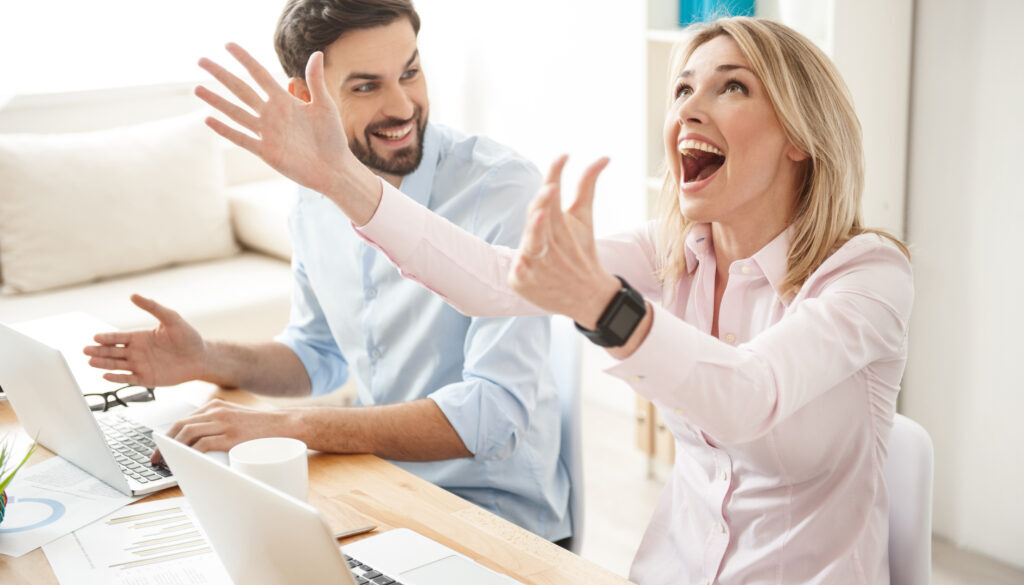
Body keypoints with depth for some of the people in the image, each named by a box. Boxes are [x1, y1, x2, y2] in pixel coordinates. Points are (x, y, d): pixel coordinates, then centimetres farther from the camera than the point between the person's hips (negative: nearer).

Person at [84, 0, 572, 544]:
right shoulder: (316, 196, 2)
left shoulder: (501, 188, -20)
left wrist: (287, 426, -29)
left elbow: (497, 412, -28)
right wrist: (207, 360, -2)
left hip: (493, 512, -6)